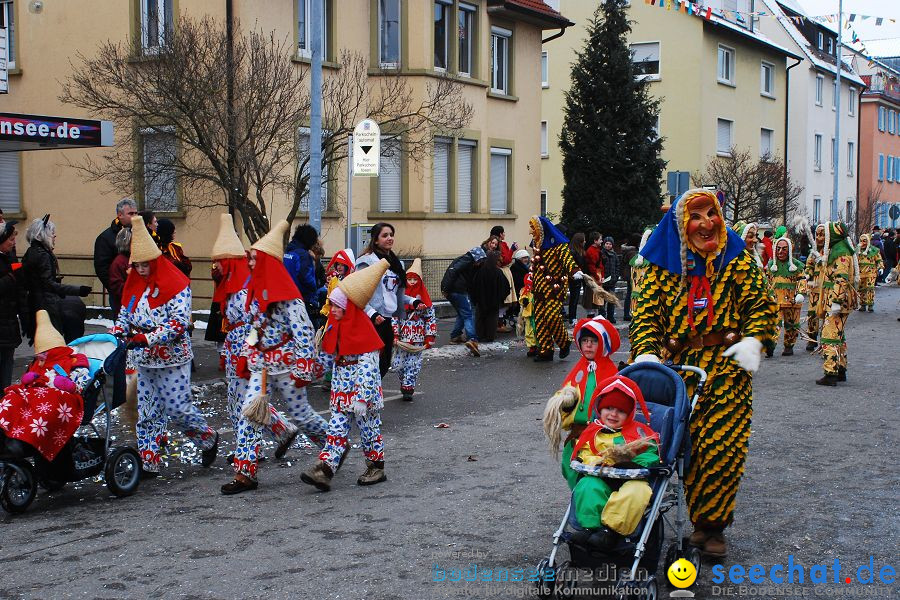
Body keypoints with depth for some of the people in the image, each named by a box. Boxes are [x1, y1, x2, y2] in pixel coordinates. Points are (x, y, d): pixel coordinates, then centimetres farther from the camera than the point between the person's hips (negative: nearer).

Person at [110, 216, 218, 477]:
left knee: (177, 408, -4)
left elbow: (179, 323, -21)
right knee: (146, 412, 5)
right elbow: (124, 317, 13)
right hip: (144, 359, 6)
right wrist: (113, 336, -9)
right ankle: (149, 463, 10)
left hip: (173, 358, -6)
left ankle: (209, 439, 21)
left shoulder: (176, 285, -13)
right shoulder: (133, 285, 9)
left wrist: (147, 338, -27)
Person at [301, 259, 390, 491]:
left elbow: (368, 369, -22)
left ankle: (376, 468, 19)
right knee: (337, 427, 1)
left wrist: (361, 398, -25)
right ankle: (324, 470, -6)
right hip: (342, 393, 8)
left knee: (369, 429, 5)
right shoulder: (337, 325, 8)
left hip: (362, 392, -8)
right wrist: (336, 390, 20)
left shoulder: (363, 329, -17)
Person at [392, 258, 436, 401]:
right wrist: (394, 335, -7)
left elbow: (431, 318, 3)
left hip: (418, 338, 0)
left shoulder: (424, 298, 1)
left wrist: (430, 337, -1)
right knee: (399, 364, 0)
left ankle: (408, 389, 4)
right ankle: (405, 384, 19)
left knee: (413, 364, -1)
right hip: (403, 337, 0)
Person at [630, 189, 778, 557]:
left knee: (723, 448, -9)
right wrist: (646, 353, -12)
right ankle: (702, 522, 16)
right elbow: (646, 312, 3)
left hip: (727, 365, -1)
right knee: (689, 448, 2)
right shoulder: (664, 266, 8)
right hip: (680, 367, 1)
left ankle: (712, 526, 5)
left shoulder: (736, 258, 7)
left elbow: (760, 303, 4)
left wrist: (753, 339, -13)